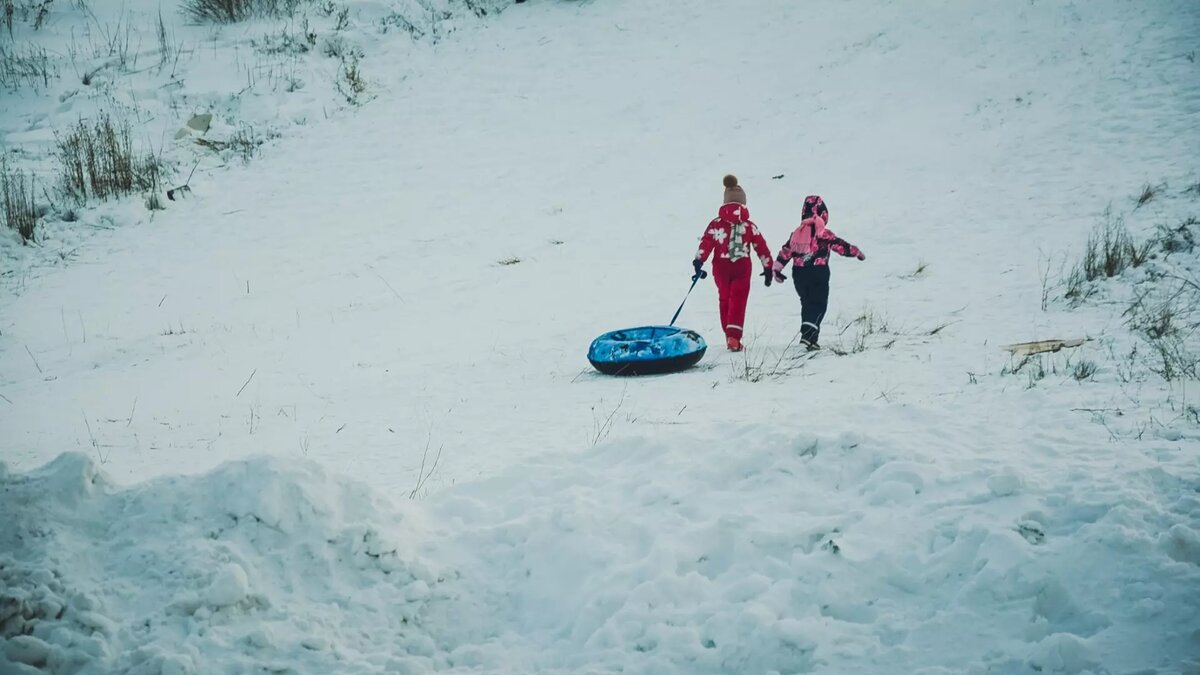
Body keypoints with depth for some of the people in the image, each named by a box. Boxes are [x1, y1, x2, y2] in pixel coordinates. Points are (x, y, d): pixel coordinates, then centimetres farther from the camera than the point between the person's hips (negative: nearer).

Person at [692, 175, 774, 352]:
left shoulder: (716, 223, 0)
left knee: (725, 300, 18)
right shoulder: (749, 226, 2)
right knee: (738, 302, -3)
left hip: (721, 268, 2)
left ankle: (730, 335, 27)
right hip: (742, 268, -2)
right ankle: (733, 336, -19)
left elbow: (705, 243, -7)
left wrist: (698, 263, -7)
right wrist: (768, 268, 15)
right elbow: (761, 247, 6)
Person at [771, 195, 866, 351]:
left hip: (799, 274, 5)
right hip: (818, 274, -5)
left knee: (807, 303, 20)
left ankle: (808, 332, 20)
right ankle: (809, 333, -20)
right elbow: (841, 246, -5)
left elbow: (785, 251, 9)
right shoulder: (824, 233, -8)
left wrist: (777, 269, 18)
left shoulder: (796, 233, 7)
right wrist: (858, 252, 11)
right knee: (819, 304, -2)